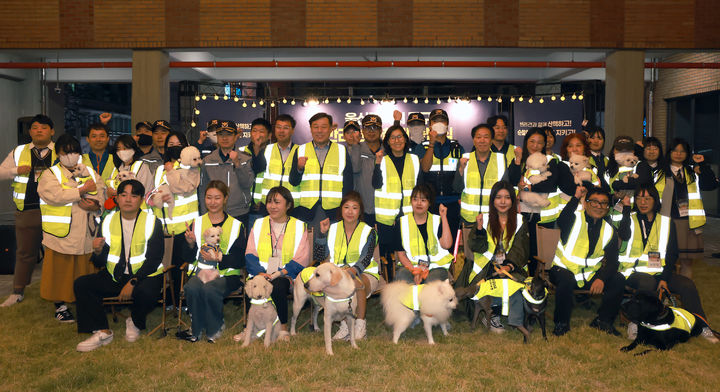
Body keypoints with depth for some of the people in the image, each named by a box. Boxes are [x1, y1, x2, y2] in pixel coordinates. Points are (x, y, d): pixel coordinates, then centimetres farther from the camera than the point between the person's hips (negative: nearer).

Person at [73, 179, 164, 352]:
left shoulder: (152, 222, -6)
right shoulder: (108, 221, 5)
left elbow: (154, 260, -12)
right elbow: (100, 263, 5)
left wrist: (133, 282, -22)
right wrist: (98, 251, -19)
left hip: (145, 275, -4)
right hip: (114, 276, 5)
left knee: (146, 293, -34)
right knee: (81, 284, -13)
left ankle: (134, 322, 1)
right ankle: (102, 331, -8)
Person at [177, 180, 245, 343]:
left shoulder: (236, 225, 5)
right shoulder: (197, 223, 12)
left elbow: (240, 260, -3)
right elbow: (188, 258, 9)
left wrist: (219, 259, -19)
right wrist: (190, 243, -12)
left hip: (227, 274, -2)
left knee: (209, 288, -33)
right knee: (192, 287, -31)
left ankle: (214, 329, -8)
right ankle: (196, 329, -7)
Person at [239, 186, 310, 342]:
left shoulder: (299, 227, 9)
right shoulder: (258, 224, 17)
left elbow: (301, 260, -1)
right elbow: (250, 254, 8)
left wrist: (279, 273, -16)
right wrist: (261, 273, -12)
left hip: (286, 277, -2)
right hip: (261, 275, 2)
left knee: (277, 286, -34)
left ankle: (283, 328, -16)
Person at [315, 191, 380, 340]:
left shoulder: (369, 232, 1)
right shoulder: (333, 229, 9)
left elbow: (365, 259, -13)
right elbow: (321, 256, 6)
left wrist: (354, 269, -34)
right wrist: (323, 233, -4)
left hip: (365, 273, -2)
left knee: (357, 283, -37)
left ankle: (360, 324, -16)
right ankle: (344, 325, -13)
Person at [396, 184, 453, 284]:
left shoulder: (437, 221, 8)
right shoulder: (402, 222, 8)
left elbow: (446, 245, -10)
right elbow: (401, 254, 5)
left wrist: (444, 217, -7)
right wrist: (414, 271, -12)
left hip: (436, 266, 0)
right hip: (410, 266, 0)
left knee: (435, 279, -33)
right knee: (401, 275, -32)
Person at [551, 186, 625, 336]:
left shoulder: (609, 230, 5)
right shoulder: (574, 219, -6)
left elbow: (612, 261, -2)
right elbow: (561, 221, -32)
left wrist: (602, 278, -21)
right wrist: (576, 197, -34)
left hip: (591, 275, 4)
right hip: (564, 269, -4)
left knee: (618, 280, -14)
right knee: (566, 279, -35)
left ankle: (603, 320, 6)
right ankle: (561, 323, -12)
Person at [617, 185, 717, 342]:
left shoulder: (666, 222, 11)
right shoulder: (630, 218, 5)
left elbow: (672, 254, 7)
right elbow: (624, 235, -19)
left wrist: (665, 278, -6)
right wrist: (626, 206, -14)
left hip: (658, 271, 3)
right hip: (633, 271, -3)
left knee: (687, 285, -20)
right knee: (648, 283, -34)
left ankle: (701, 326, -6)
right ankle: (635, 323, -21)